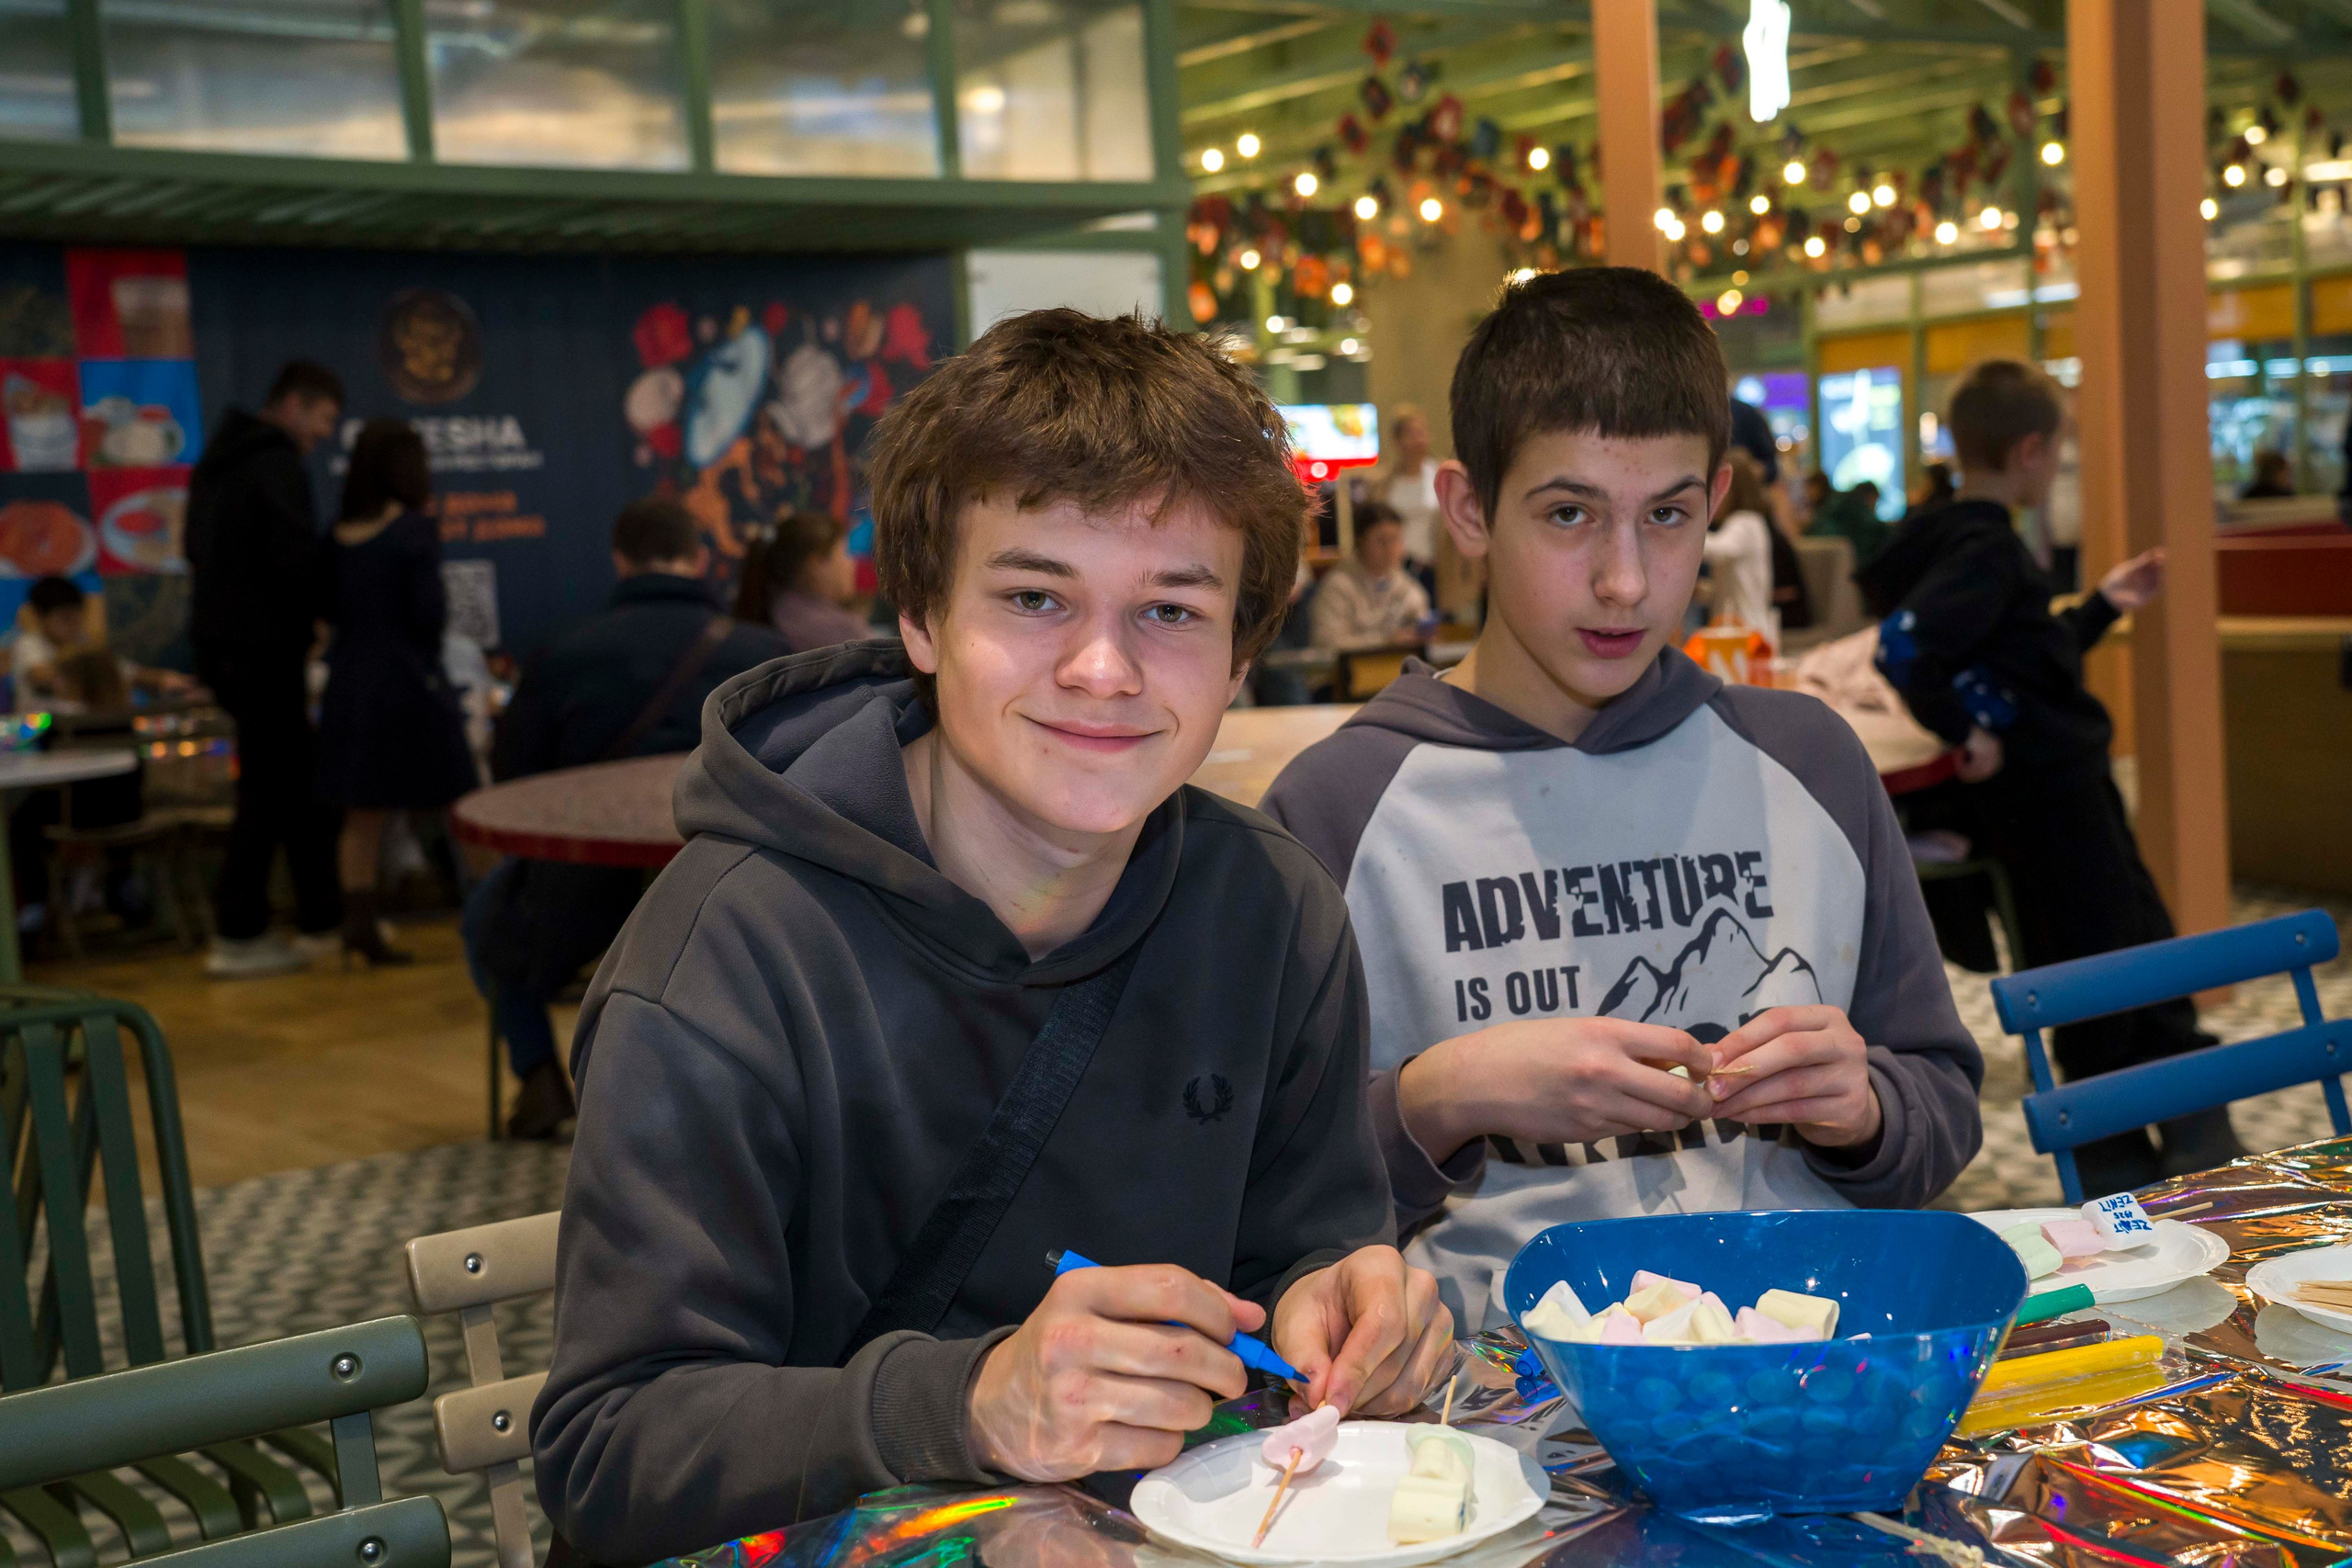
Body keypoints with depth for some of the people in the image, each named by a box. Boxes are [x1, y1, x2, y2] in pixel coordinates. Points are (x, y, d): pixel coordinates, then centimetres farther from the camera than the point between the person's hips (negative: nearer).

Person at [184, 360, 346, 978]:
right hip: (264, 647, -9)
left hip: (220, 642, 9)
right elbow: (297, 557, -21)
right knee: (271, 788, -2)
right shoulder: (275, 463, -13)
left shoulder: (218, 459, 17)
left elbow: (198, 551, 21)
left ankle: (322, 918, 19)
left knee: (300, 782, 14)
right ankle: (237, 938, 2)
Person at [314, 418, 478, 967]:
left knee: (362, 814, 10)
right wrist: (444, 608, 5)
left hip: (350, 680, 5)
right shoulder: (415, 531, -12)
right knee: (454, 807, 5)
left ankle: (359, 925, 7)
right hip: (409, 678, -5)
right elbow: (430, 614, -15)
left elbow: (327, 608, 12)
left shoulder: (338, 535, 4)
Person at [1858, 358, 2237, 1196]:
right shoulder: (1982, 548, -19)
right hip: (2041, 789, -11)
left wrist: (2102, 606, 23)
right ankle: (2114, 1159, 10)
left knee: (2144, 940, 17)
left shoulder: (1982, 542, 13)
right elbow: (1903, 646, -34)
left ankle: (2196, 1136, 27)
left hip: (2064, 779, 11)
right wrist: (1962, 729, -24)